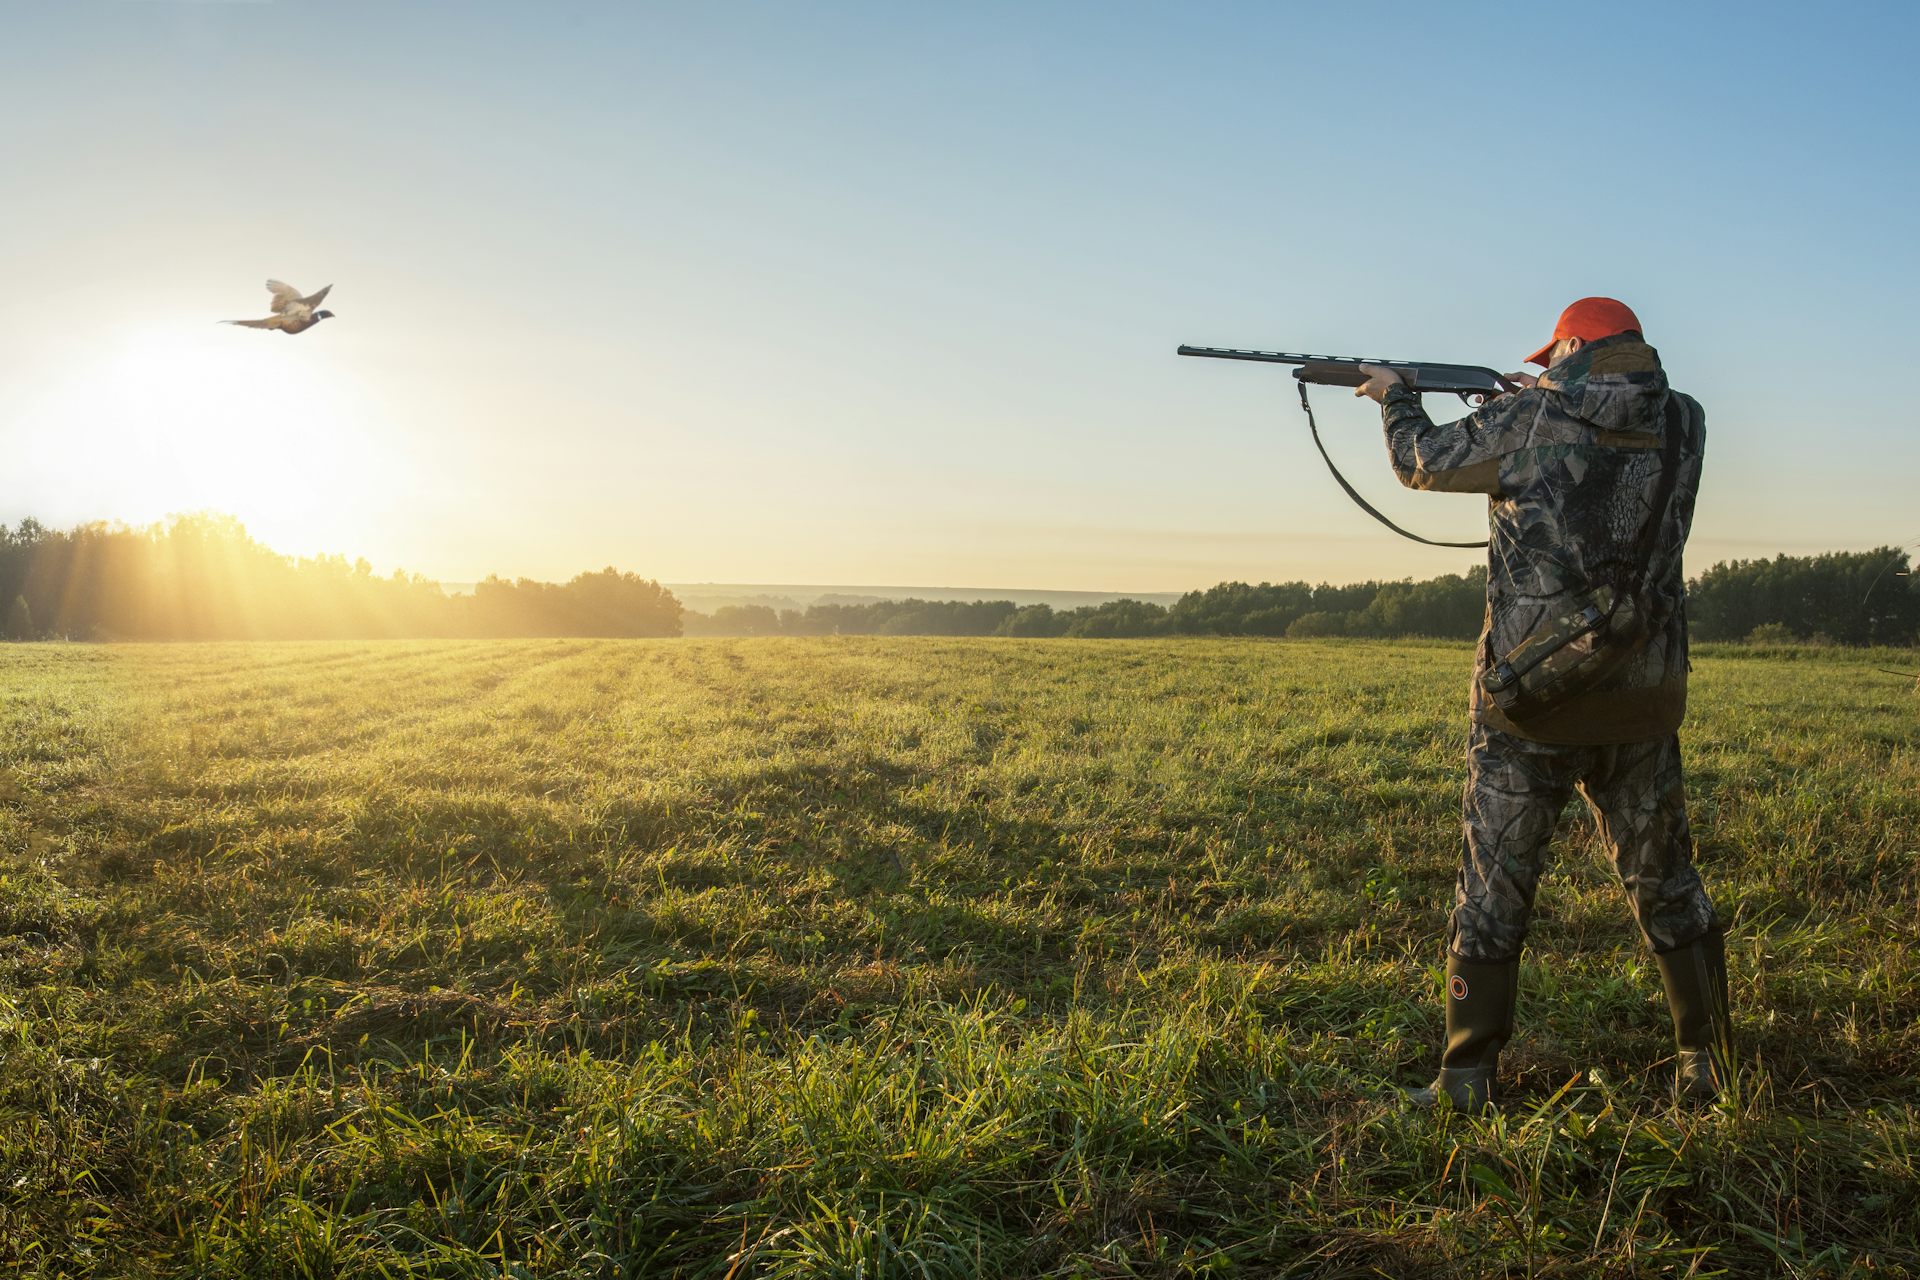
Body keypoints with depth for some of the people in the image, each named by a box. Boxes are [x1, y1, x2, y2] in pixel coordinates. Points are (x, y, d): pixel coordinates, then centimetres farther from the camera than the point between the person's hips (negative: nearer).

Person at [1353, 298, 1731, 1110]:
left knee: (1493, 889, 6)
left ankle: (1468, 1080, 12)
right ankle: (1707, 1066, 27)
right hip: (1643, 700, 4)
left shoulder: (1530, 420, -8)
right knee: (1665, 884, 18)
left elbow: (1424, 463, 6)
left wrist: (1393, 395, 23)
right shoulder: (1683, 425, 2)